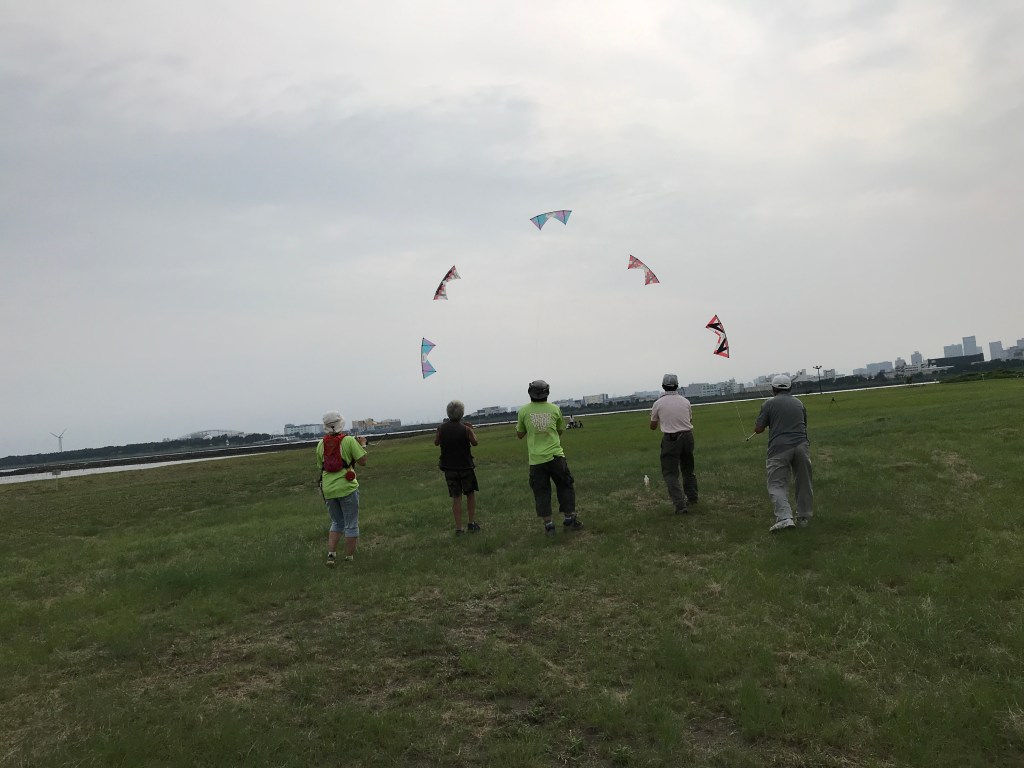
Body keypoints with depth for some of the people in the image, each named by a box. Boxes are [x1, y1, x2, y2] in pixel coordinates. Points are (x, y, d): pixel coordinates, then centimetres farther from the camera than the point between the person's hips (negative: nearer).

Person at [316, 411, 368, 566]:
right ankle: (349, 559, 13)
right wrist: (363, 445, 5)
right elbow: (362, 461, -9)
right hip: (347, 488, -4)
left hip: (328, 489, 5)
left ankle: (331, 554, 11)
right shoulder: (349, 440, -9)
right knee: (351, 525, 9)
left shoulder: (321, 444, 4)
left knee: (337, 523, 22)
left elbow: (320, 465, 14)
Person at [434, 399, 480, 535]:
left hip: (449, 468, 2)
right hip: (465, 466, -2)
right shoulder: (465, 429, -14)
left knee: (456, 497, 7)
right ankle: (472, 523, 19)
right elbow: (474, 442, 2)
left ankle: (459, 528, 6)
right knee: (471, 494, 17)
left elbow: (436, 442, 8)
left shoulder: (442, 428, -9)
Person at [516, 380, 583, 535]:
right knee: (566, 487, 15)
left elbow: (519, 435, 8)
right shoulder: (555, 409, 0)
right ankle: (568, 519, 20)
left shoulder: (524, 411, -3)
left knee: (541, 492, 8)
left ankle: (548, 524, 8)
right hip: (555, 456, 0)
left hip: (536, 459, 0)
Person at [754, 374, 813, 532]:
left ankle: (784, 517, -18)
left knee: (777, 485, -2)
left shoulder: (769, 403, 2)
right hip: (801, 445, 4)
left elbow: (758, 429, 1)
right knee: (803, 483, 16)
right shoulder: (799, 403, 15)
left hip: (779, 448, -4)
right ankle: (804, 517, 25)